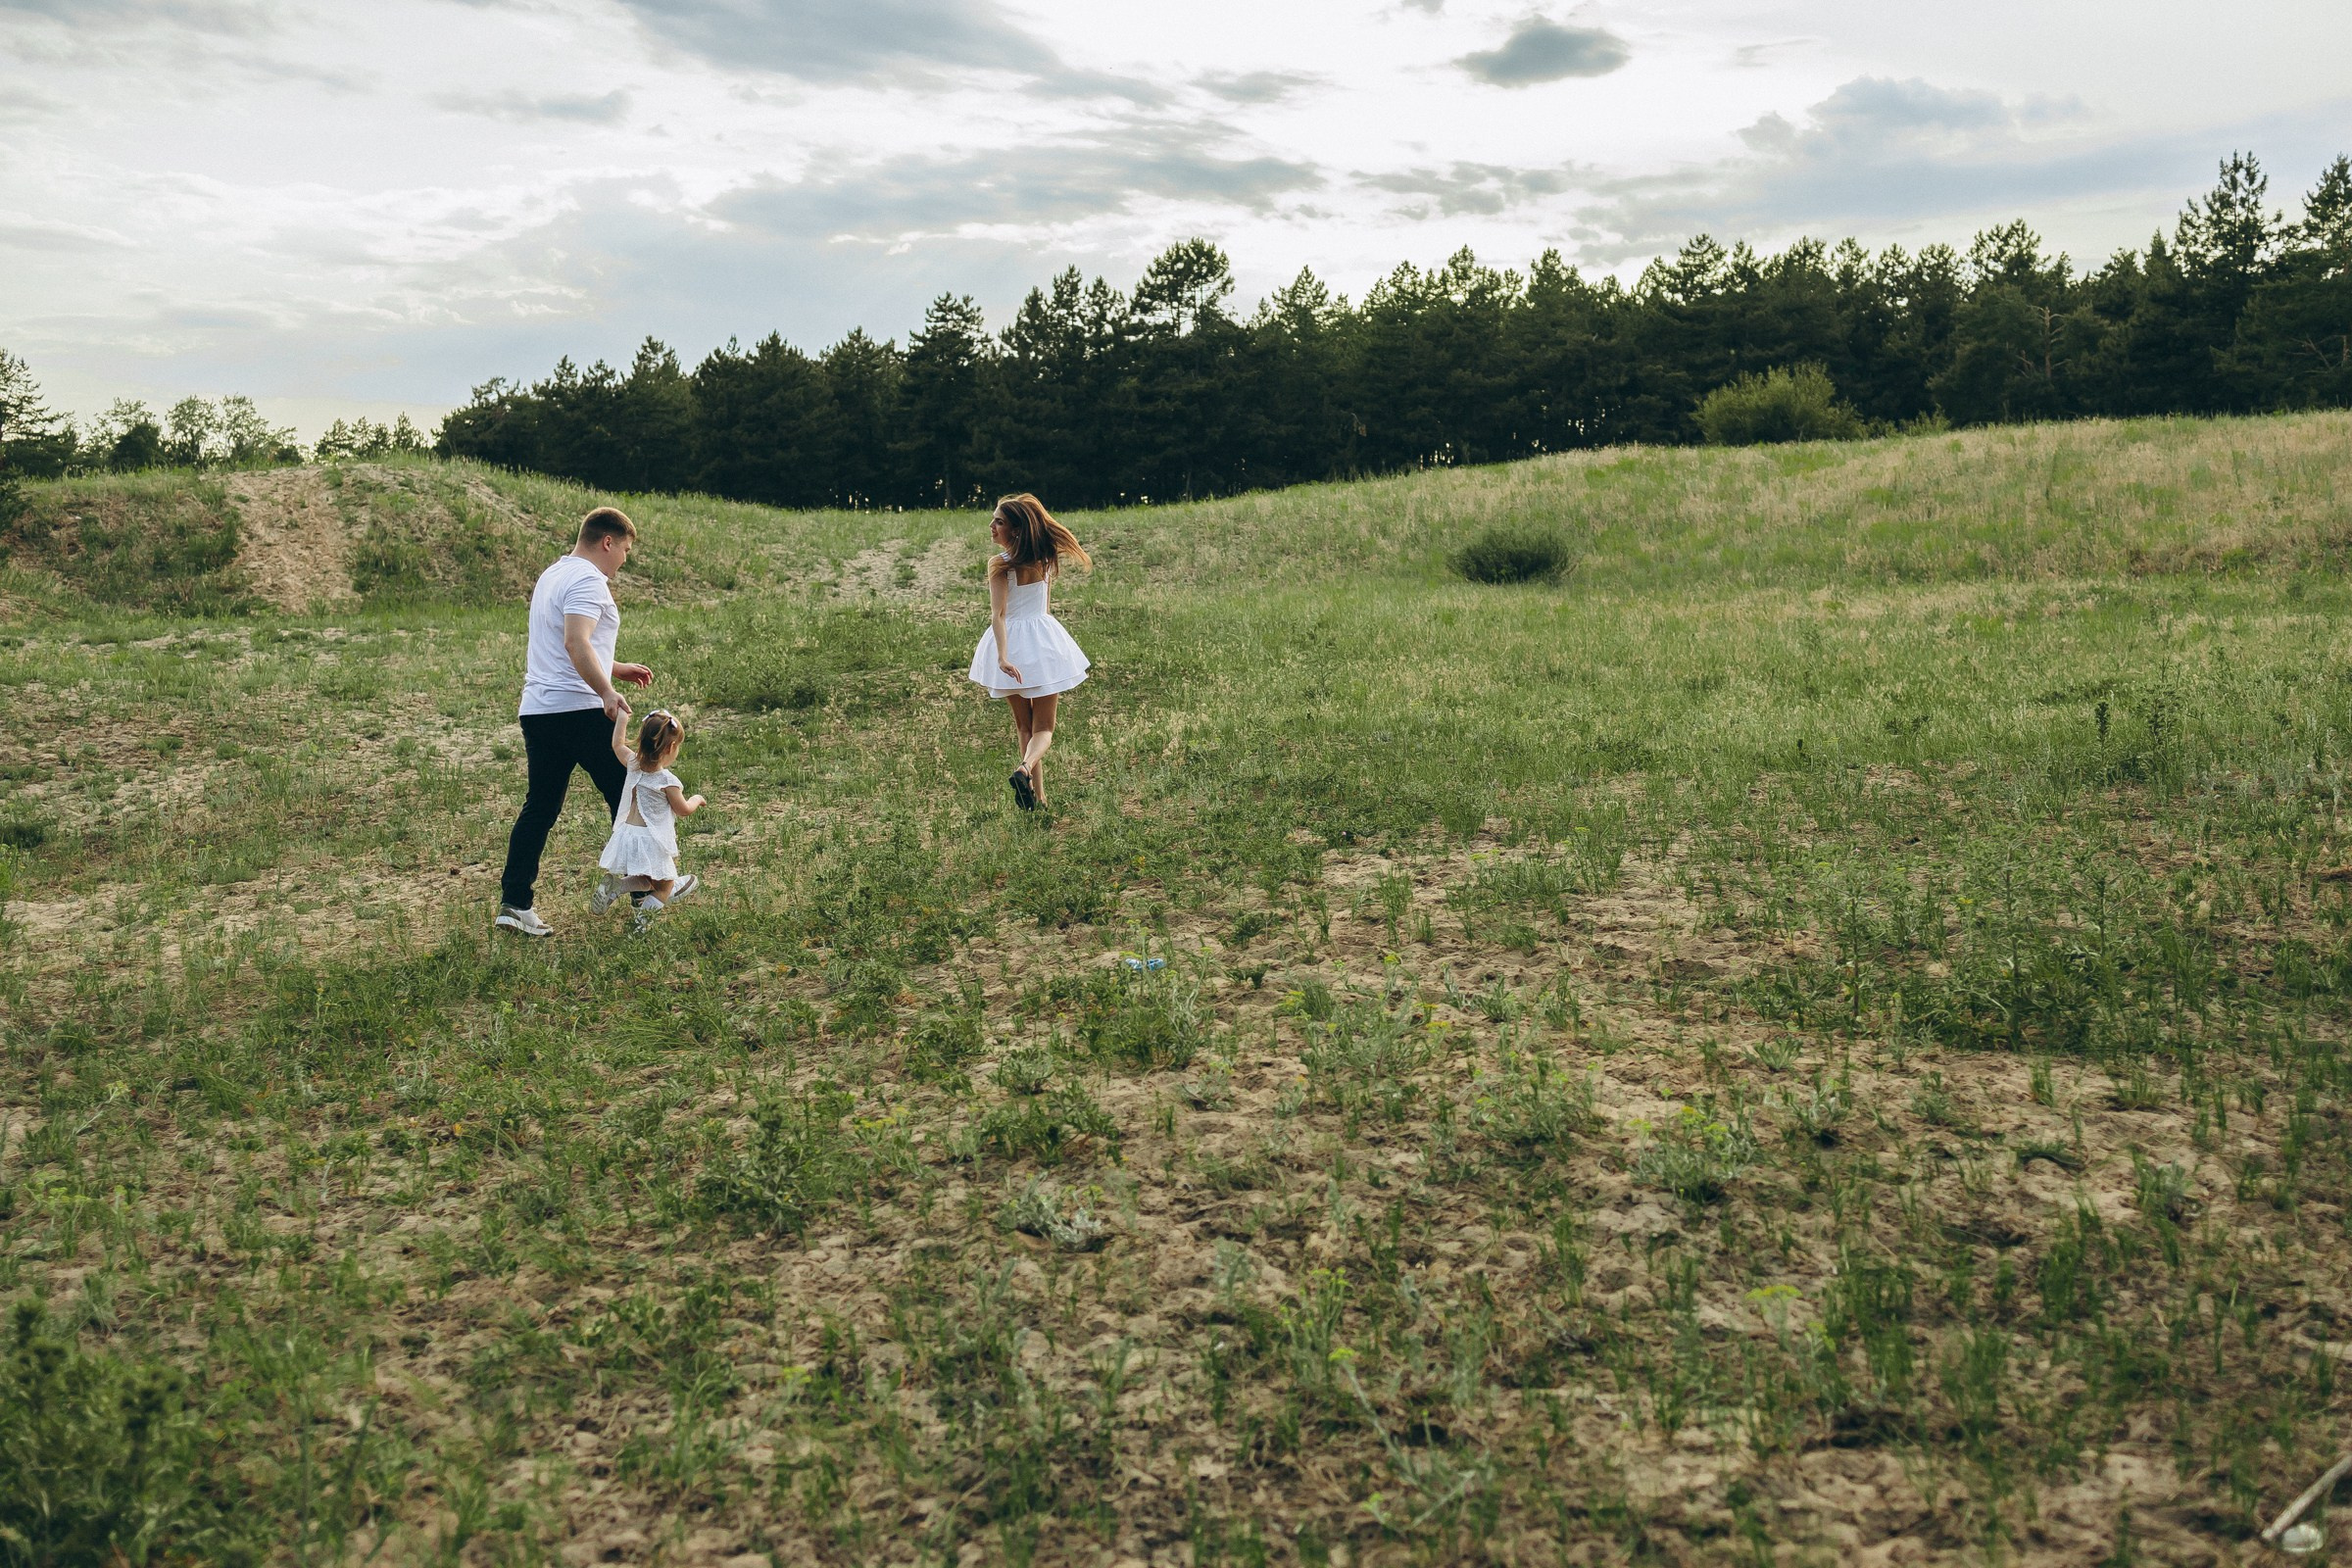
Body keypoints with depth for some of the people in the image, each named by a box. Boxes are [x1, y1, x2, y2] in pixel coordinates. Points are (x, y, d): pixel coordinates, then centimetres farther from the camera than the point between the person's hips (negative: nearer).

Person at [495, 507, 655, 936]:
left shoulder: (552, 575, 22)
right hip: (579, 709, -9)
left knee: (539, 808, 8)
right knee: (627, 796, 4)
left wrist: (614, 670, 31)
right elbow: (576, 643, -26)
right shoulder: (588, 580, -11)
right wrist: (607, 691, -34)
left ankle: (514, 902, 3)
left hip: (537, 711, 9)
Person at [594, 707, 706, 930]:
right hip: (650, 841, -6)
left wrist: (622, 717, 31)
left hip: (626, 836, 6)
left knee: (647, 881, 21)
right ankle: (644, 916, -14)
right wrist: (695, 799, 20)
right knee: (664, 887, 11)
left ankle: (615, 885, -4)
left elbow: (617, 745, 22)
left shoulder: (633, 765, 1)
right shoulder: (667, 781, -14)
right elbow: (684, 810, -1)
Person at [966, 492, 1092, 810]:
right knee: (1043, 728, 6)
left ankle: (1038, 796, 17)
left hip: (1012, 641, -2)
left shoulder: (1000, 564, -15)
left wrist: (1002, 657, -31)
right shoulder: (1043, 558, -2)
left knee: (1024, 725, 16)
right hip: (1043, 638, 2)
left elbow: (997, 614, -25)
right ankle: (1026, 767, -25)